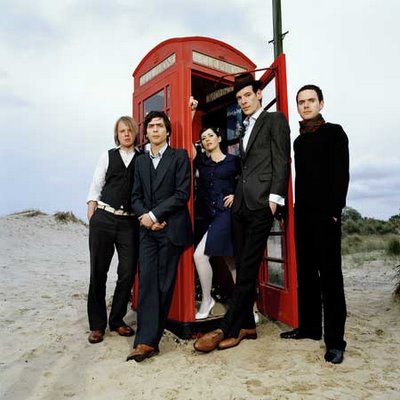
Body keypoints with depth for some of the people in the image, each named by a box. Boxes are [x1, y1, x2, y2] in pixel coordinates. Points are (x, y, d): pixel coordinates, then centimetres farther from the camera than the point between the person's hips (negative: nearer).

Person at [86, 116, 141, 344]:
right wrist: (91, 219, 1)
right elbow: (95, 188, 7)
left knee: (128, 272, 0)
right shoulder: (108, 156, 9)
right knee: (98, 271, 4)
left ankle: (117, 319, 21)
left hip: (130, 222, 0)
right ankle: (97, 324, 19)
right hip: (103, 219, 0)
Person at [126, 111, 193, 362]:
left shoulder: (180, 156, 1)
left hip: (171, 228, -4)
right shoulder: (141, 161, 17)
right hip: (148, 230, 4)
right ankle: (147, 341, -1)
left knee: (165, 284, 0)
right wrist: (144, 217, -7)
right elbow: (136, 196, 13)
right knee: (147, 282, -4)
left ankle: (149, 338, 11)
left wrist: (153, 215, -11)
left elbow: (182, 194, -8)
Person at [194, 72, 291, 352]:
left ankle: (227, 329, -2)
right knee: (244, 267, 7)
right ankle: (246, 325, 15)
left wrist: (275, 196, -13)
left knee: (248, 268, -6)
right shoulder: (246, 129, 26)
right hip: (241, 204, 7)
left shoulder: (275, 120, 5)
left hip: (261, 203, -7)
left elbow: (282, 160, -5)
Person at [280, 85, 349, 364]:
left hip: (325, 215, -6)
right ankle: (309, 326, 21)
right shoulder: (299, 141, 18)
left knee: (330, 275, -4)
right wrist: (296, 209, 8)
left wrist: (334, 211, -15)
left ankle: (335, 340, 3)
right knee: (306, 273, 10)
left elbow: (341, 174, -7)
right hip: (303, 215, 6)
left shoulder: (334, 132, 2)